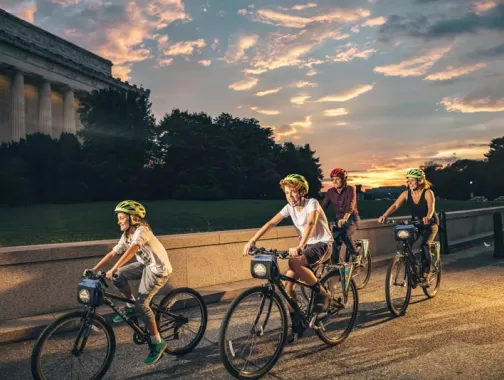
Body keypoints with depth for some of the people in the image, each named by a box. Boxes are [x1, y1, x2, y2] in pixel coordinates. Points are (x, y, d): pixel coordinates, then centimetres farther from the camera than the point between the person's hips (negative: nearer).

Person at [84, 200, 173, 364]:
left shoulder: (141, 231, -23)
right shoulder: (126, 236, 5)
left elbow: (131, 250, -39)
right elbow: (112, 253, 3)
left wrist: (113, 269, -47)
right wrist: (93, 270, -4)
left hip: (159, 269, -9)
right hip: (146, 265, 9)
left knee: (142, 304, -16)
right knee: (118, 276, -6)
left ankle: (157, 343, -3)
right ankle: (131, 307, 14)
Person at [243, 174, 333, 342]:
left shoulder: (312, 203, -19)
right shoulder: (289, 207, -2)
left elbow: (310, 224, -37)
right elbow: (270, 223, -11)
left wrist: (299, 247, -54)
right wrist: (252, 241, -24)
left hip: (322, 243, -6)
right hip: (306, 245, 6)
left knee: (294, 262, -34)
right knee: (288, 283, -9)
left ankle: (321, 293, -14)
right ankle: (295, 325, 4)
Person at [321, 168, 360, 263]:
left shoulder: (350, 189, -13)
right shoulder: (330, 192, -1)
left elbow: (350, 205, -29)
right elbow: (323, 206, -8)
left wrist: (344, 218, -48)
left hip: (351, 219, -4)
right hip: (338, 220, 4)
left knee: (345, 235, -32)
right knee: (335, 241, -13)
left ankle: (356, 255, -7)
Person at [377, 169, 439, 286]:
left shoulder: (427, 193, -18)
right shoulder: (406, 194, -8)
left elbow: (431, 207, -35)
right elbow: (395, 205, -19)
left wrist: (427, 217, -57)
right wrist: (384, 216, -36)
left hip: (430, 224, -4)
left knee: (425, 245, -26)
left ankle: (425, 278, -19)